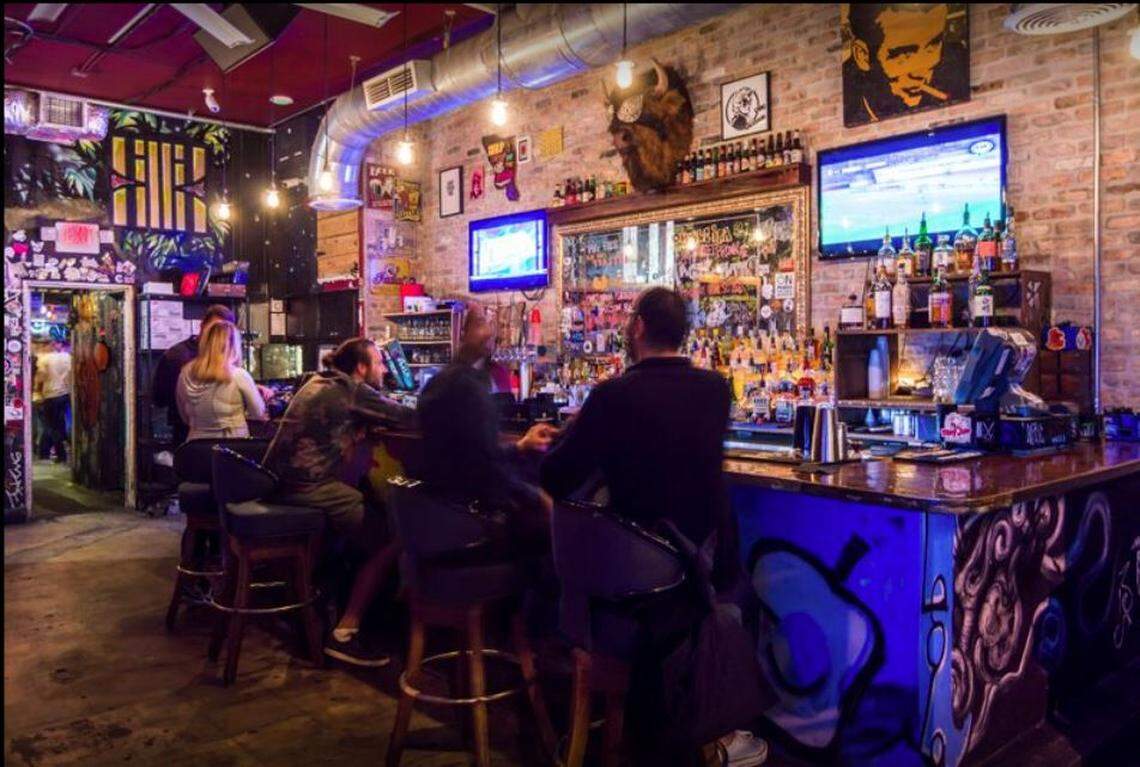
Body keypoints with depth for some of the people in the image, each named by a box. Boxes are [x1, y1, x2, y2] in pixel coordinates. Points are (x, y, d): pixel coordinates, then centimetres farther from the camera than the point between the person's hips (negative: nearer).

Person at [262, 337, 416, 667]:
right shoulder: (350, 390, -8)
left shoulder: (321, 383, 18)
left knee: (371, 513, 21)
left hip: (286, 481, 10)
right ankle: (344, 633, -8)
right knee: (389, 540, -9)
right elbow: (408, 418, -6)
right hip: (309, 488, -10)